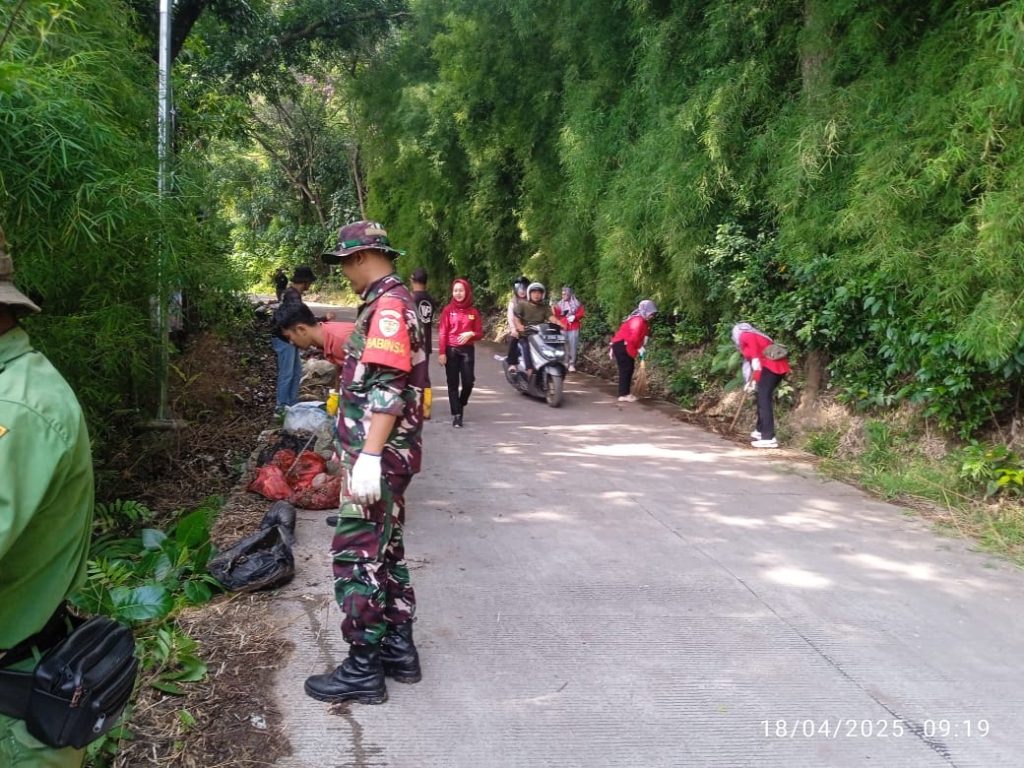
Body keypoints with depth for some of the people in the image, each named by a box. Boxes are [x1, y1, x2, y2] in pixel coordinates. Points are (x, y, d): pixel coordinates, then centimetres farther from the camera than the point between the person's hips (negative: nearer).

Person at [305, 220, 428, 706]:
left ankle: (363, 669, 4)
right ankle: (399, 649, 26)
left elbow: (387, 386, -24)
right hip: (382, 455, 11)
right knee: (383, 550, 16)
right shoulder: (388, 303, 17)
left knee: (356, 555, -4)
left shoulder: (389, 304, -16)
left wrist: (368, 456, -27)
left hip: (377, 458, -11)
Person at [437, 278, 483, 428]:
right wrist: (441, 352, -11)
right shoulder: (448, 310, 1)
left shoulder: (473, 312, 6)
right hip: (451, 351, -1)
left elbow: (480, 333, 8)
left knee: (468, 382, -5)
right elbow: (442, 332, -3)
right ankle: (456, 415, 6)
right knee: (453, 384, 0)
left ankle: (461, 405, 23)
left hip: (467, 350, 1)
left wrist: (471, 334, -14)